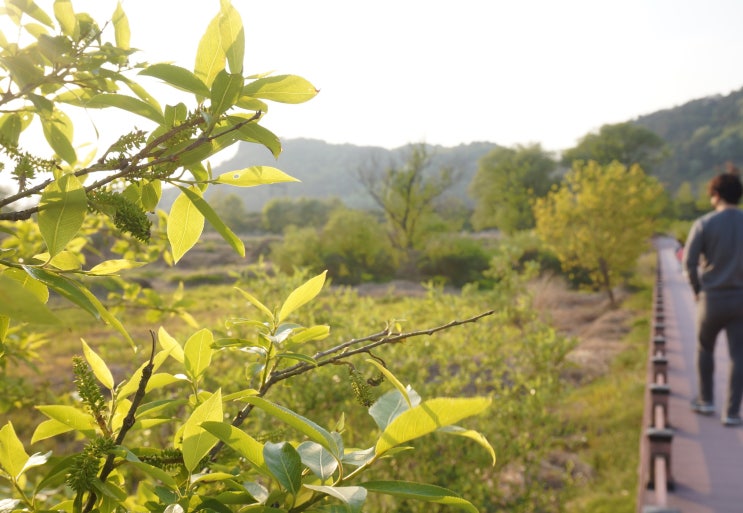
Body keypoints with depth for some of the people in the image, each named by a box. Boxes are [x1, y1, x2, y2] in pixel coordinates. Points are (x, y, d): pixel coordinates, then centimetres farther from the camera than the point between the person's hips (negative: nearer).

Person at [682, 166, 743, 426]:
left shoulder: (704, 224, -9)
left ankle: (706, 401, 27)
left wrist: (698, 289, 4)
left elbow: (689, 262, -11)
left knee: (705, 348, 20)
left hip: (712, 298, -1)